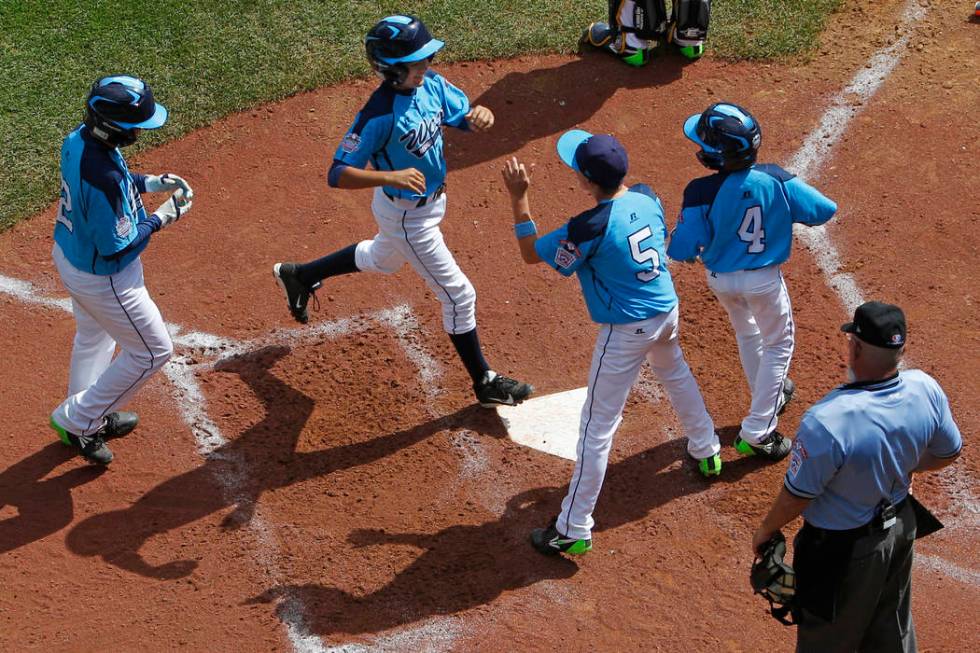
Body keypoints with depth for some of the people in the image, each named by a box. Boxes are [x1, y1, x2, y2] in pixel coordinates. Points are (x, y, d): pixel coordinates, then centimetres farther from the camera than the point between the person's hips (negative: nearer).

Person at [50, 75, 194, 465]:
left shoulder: (78, 139, -11)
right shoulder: (103, 178, -38)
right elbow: (116, 247, -29)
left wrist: (148, 182, 0)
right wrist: (160, 218, -17)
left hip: (69, 253, 9)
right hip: (102, 277, -9)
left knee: (93, 339, 31)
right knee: (153, 351, 12)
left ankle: (87, 420, 52)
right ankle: (76, 419, 22)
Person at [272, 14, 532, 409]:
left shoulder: (432, 84, -11)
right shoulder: (379, 116, -32)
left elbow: (466, 118, -1)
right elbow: (338, 175, -30)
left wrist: (481, 117, -26)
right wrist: (391, 177, -44)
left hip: (431, 201, 9)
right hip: (407, 216, -8)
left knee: (381, 260, 34)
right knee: (458, 295, 2)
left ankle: (299, 276, 53)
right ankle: (485, 384, 20)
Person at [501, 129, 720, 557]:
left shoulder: (590, 228, -26)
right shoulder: (647, 197, -6)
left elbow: (531, 253, -13)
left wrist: (518, 198, -11)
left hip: (625, 332, -7)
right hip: (667, 313, 7)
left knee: (597, 426, 0)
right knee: (675, 373, 38)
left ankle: (573, 529, 7)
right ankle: (706, 452, 57)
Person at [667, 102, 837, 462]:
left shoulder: (701, 192, -27)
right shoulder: (774, 180, -22)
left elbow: (682, 250, -23)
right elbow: (825, 209, -14)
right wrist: (786, 210, 3)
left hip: (720, 279, 1)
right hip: (764, 279, -1)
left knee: (747, 333, 30)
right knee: (778, 344, 20)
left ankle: (769, 395, 51)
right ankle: (757, 430, 16)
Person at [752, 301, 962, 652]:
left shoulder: (826, 421, -38)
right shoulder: (926, 389, -20)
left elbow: (797, 496, -24)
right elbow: (948, 452, -1)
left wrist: (765, 531, -4)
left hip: (843, 545, -5)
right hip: (902, 526, 6)